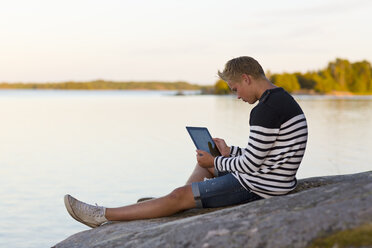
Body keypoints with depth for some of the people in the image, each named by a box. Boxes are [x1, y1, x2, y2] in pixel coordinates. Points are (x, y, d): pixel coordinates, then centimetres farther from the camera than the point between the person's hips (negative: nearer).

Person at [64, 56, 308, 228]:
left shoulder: (265, 110, -23)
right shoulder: (284, 99, 11)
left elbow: (250, 164, -21)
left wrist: (215, 163, -6)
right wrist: (229, 152, 13)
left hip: (259, 186, -10)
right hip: (272, 178, 10)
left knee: (179, 196, -9)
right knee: (204, 164, 26)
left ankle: (102, 216, -3)